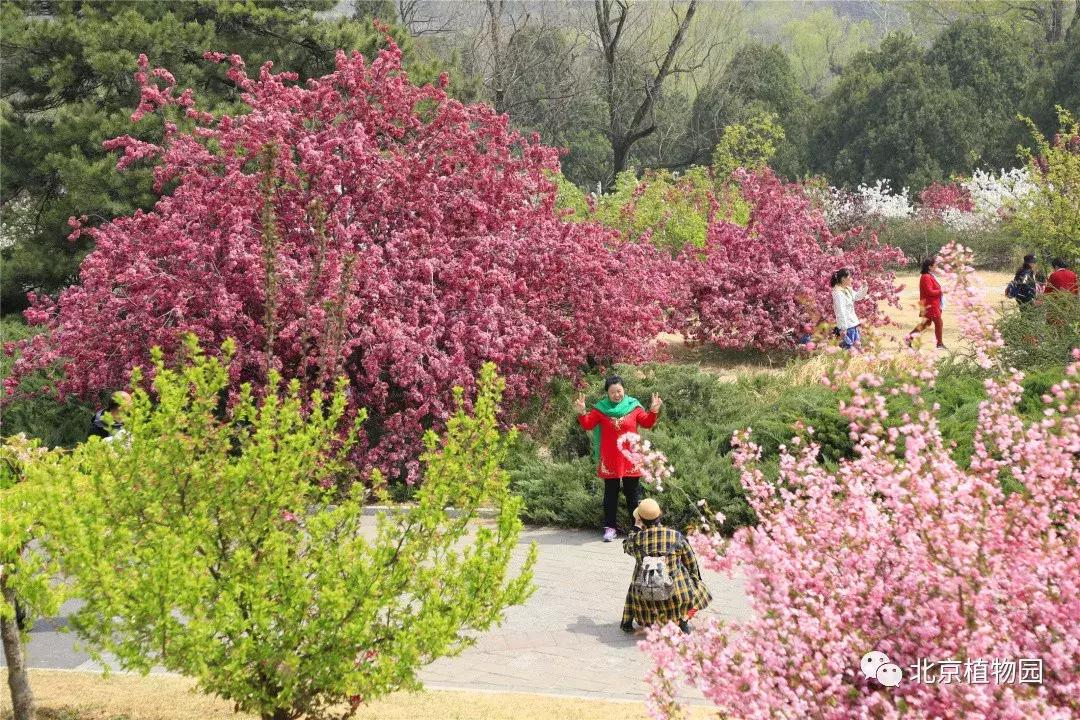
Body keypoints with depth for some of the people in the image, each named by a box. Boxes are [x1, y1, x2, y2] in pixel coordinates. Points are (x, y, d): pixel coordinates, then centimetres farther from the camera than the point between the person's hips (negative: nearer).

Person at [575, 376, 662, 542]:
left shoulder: (633, 406, -1)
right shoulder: (600, 409, -1)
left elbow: (647, 423, -1)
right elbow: (587, 425, -3)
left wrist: (653, 411, -17)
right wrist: (581, 413, -19)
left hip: (630, 459, 0)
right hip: (609, 459, 0)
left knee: (633, 493, 6)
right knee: (610, 494, 7)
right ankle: (610, 527, 12)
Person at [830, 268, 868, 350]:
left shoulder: (847, 289, 7)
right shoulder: (838, 293, -22)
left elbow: (858, 296, 24)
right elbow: (841, 312, -24)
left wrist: (864, 287, 7)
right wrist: (843, 328, -24)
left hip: (853, 323, 10)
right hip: (846, 325, -10)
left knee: (857, 344, 15)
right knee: (848, 347, -4)